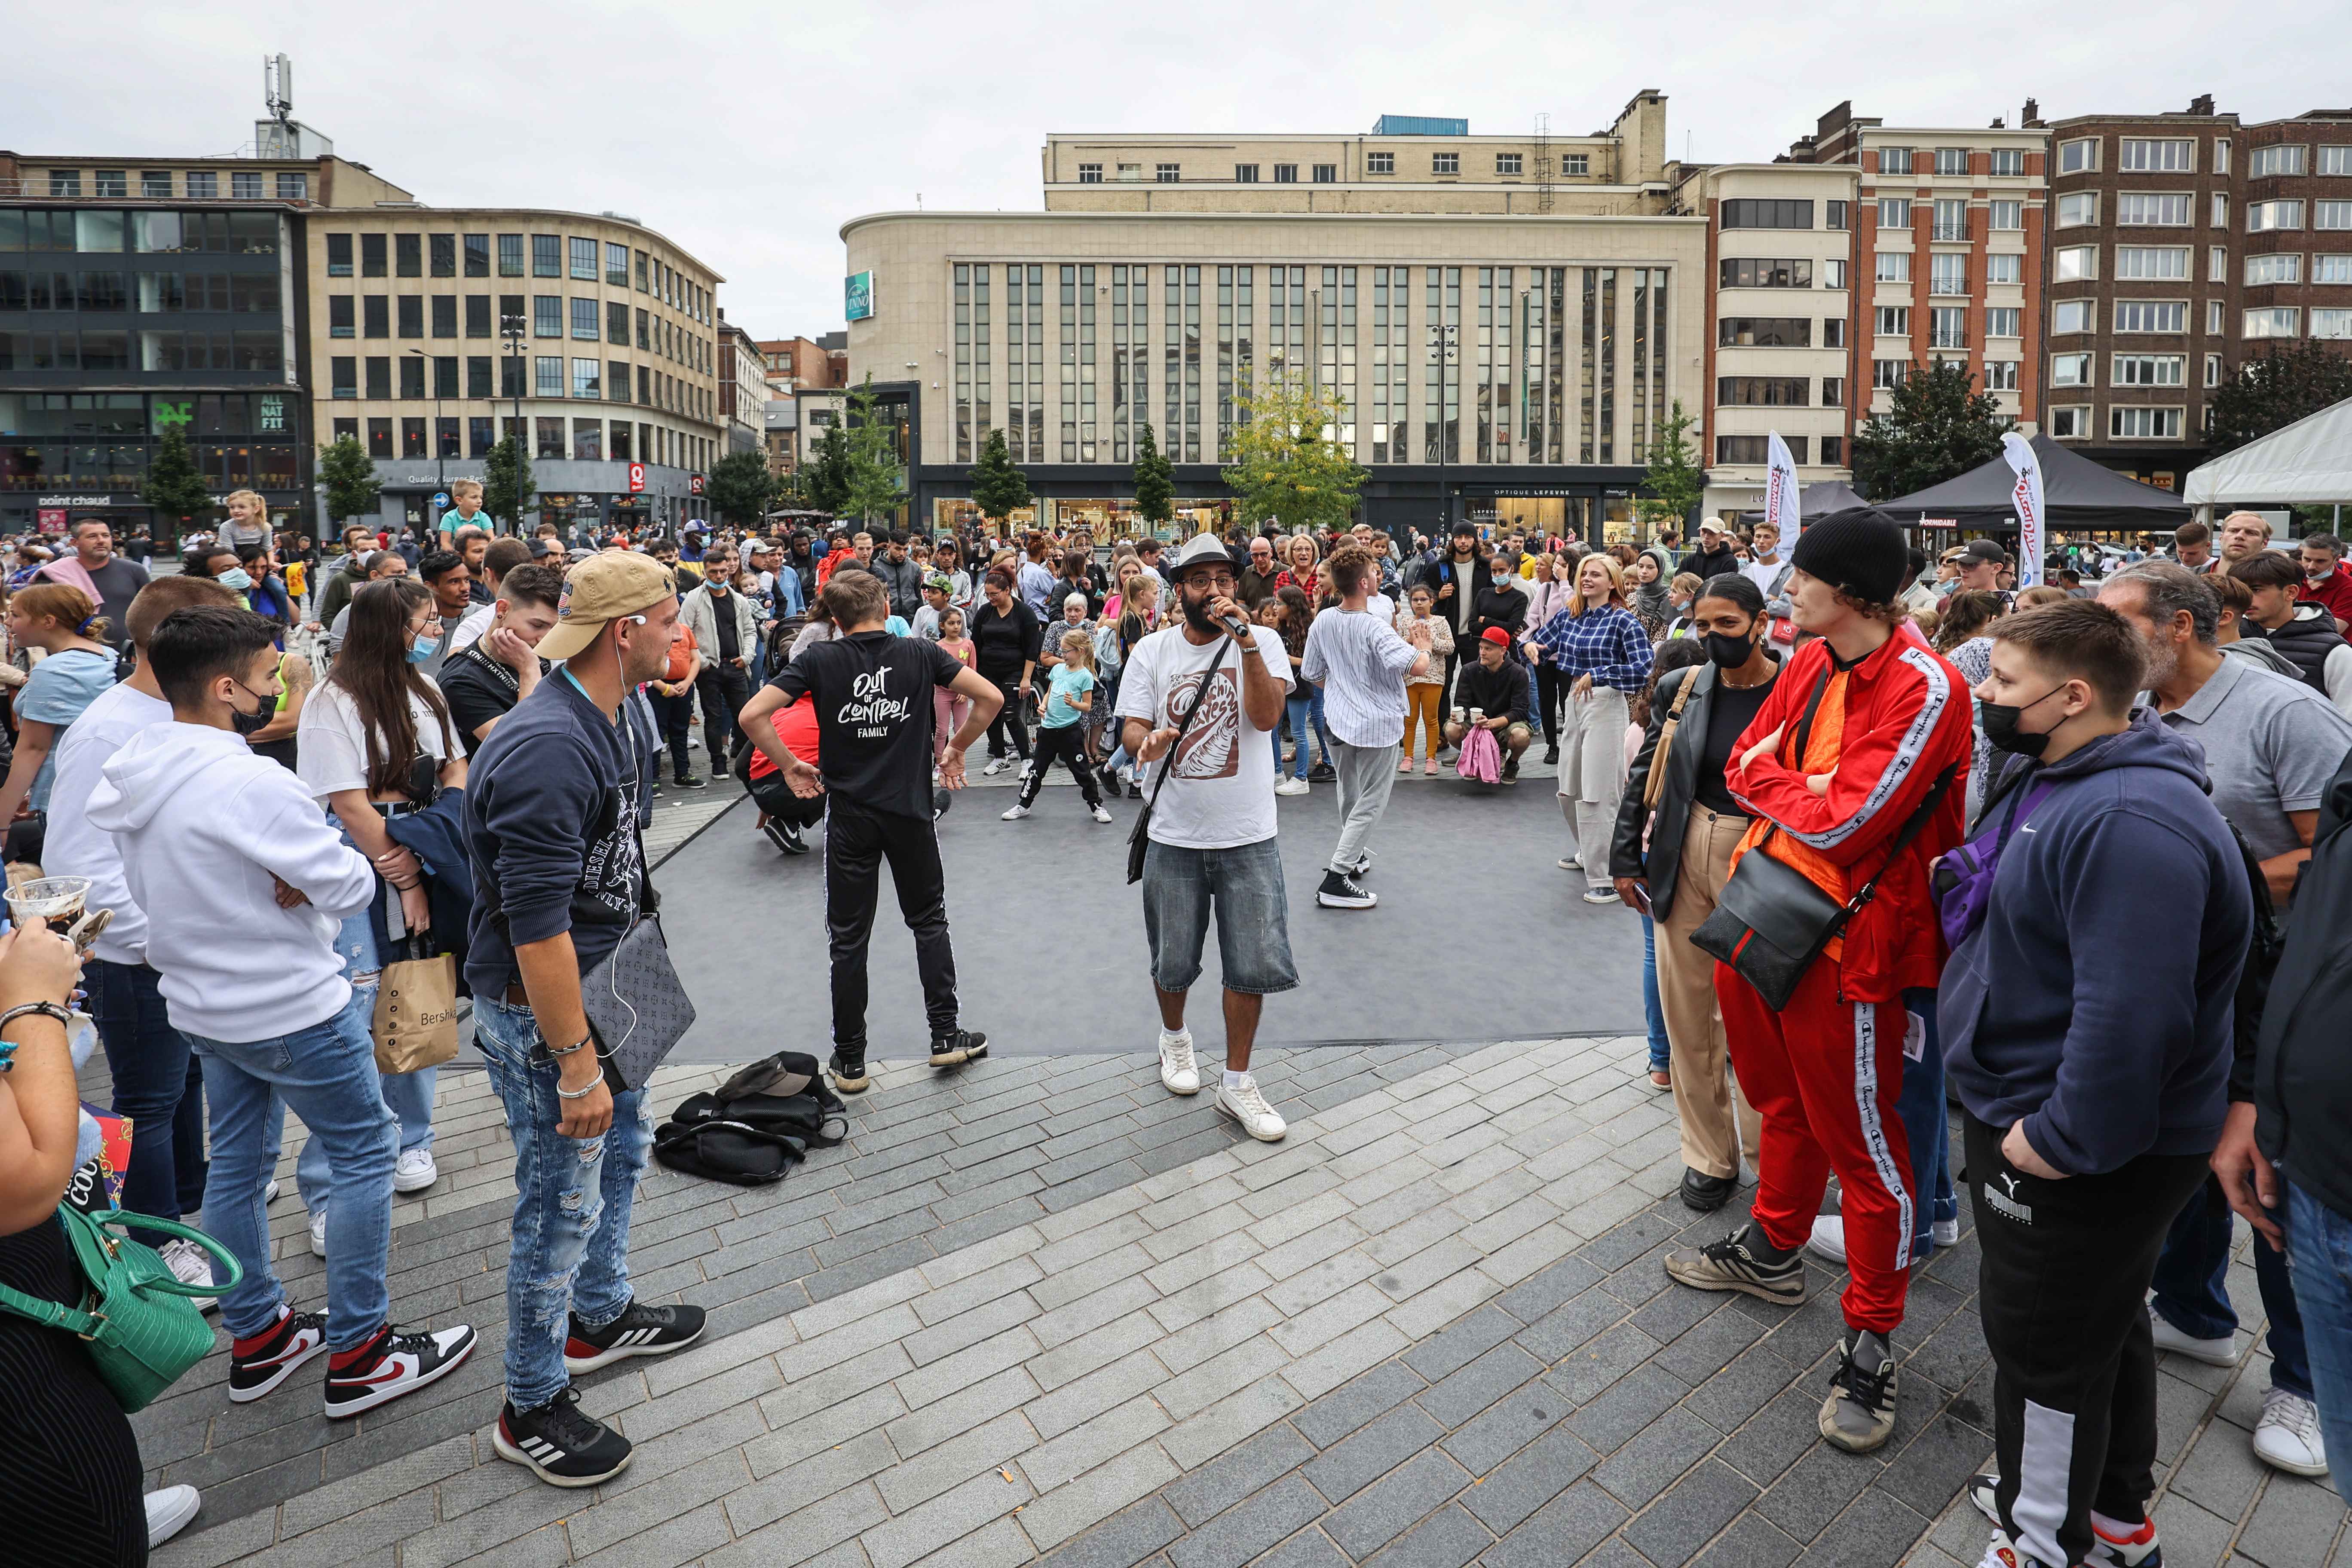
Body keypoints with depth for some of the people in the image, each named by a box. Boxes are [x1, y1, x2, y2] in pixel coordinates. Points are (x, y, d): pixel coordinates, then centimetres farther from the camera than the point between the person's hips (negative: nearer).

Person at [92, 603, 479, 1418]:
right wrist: (309, 872, -5)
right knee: (363, 1153, 4)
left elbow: (147, 890, 12)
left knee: (236, 1162, 18)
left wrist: (267, 881, -1)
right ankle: (358, 1355, 10)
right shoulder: (251, 783, -27)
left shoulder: (134, 777, 1)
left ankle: (256, 1336, 32)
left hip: (202, 1005, 9)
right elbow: (351, 887, -24)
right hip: (289, 1009, -9)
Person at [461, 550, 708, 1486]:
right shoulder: (546, 749, -28)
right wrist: (575, 1063, -26)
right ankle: (533, 1408, 23)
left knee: (623, 1143, 25)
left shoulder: (614, 724, 4)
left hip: (602, 988, 10)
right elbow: (536, 928, -30)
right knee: (562, 1206, 3)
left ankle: (601, 1316, 46)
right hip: (540, 1012, -10)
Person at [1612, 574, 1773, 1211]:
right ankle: (1709, 1156, 27)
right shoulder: (1682, 690, 2)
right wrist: (1625, 858, 9)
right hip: (1683, 855, 4)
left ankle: (1767, 1153, 26)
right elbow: (1643, 775, 10)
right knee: (1687, 1012, 10)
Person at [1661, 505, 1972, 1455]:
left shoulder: (1924, 689, -20)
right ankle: (1772, 1251, 46)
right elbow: (1743, 768, 6)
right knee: (1782, 1101, 25)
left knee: (1862, 1141, 5)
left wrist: (1771, 779, -9)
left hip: (1842, 940, -8)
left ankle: (1869, 1342, 21)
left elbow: (1844, 824, -25)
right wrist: (1805, 789, -13)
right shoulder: (1808, 663, 4)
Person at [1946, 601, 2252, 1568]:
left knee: (2044, 1344, 7)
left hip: (2081, 1154, -10)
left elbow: (2129, 1013, -34)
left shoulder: (2131, 823, -29)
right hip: (2030, 1111, 10)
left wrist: (2058, 1140, -25)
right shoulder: (2048, 776, 5)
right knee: (2101, 1322, 25)